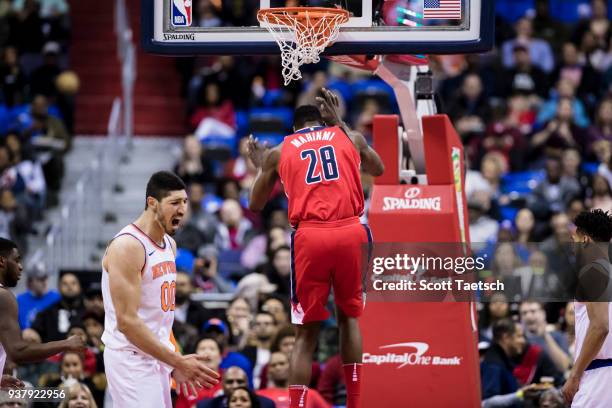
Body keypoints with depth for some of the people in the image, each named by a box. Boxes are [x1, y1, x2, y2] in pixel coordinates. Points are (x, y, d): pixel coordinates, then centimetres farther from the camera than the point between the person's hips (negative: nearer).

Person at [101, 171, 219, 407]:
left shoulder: (169, 244, 13)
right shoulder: (128, 246, -17)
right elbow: (127, 321, -22)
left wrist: (175, 364, 17)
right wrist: (177, 361, -23)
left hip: (156, 358, 9)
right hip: (131, 359, -9)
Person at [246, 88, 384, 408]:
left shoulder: (278, 152, 15)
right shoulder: (349, 138, 17)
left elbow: (255, 205, 22)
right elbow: (378, 169, 37)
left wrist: (260, 166, 40)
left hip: (309, 237, -1)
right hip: (350, 232, 1)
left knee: (307, 330, 8)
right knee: (349, 315, 21)